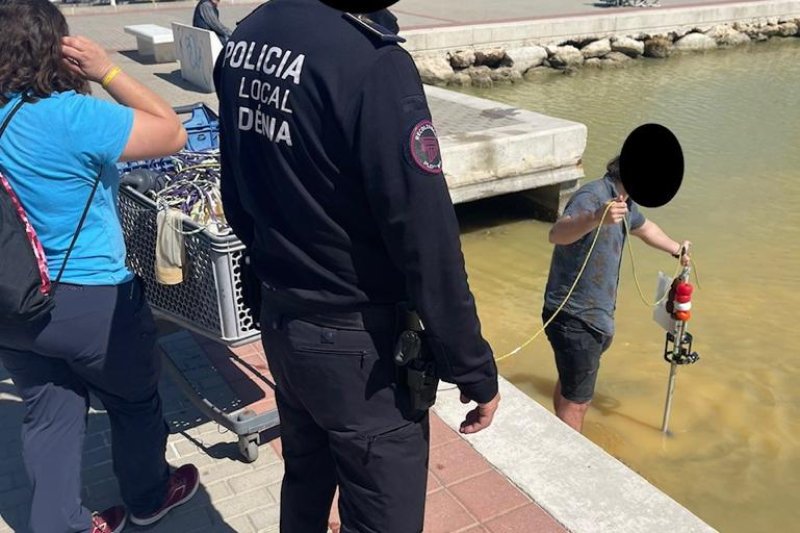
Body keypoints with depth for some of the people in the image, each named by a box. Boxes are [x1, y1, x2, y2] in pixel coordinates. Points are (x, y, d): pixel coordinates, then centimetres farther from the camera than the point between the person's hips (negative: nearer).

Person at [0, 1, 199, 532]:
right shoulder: (72, 117, -24)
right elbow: (173, 133, -16)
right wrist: (108, 72, -12)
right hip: (91, 303, -6)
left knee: (49, 412, 21)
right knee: (135, 402, 19)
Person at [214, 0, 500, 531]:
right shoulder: (372, 63, -26)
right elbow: (427, 240, -23)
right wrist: (475, 371, -12)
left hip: (278, 321, 8)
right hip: (358, 343, -8)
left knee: (305, 483, 28)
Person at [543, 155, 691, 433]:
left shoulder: (624, 201, 10)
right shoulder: (592, 196, -21)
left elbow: (644, 227, 32)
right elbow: (556, 234, -40)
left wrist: (677, 250, 45)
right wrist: (595, 218, -57)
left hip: (596, 315, 11)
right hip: (576, 318, -11)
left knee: (569, 385, 26)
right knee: (577, 400, 0)